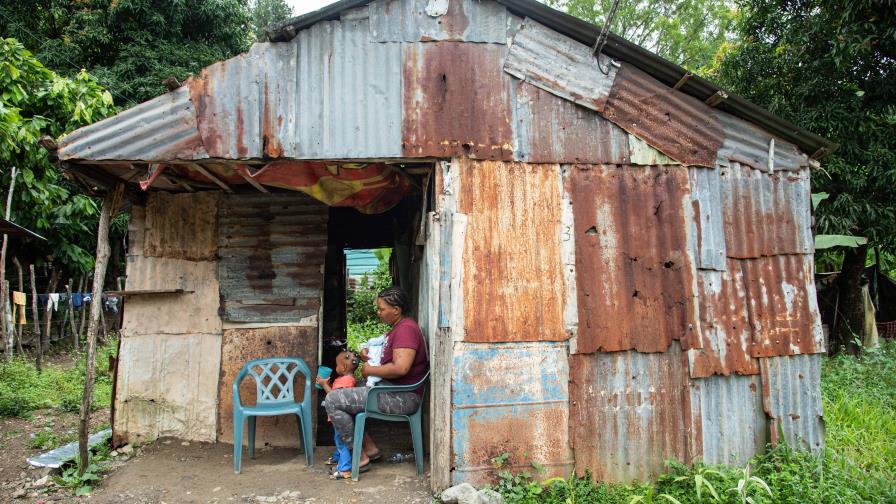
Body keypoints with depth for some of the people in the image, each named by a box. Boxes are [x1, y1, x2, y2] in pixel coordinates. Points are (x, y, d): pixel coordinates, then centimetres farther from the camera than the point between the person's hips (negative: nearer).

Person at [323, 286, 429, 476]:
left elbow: (400, 368, -29)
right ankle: (369, 447, 14)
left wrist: (370, 370, -15)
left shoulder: (406, 328, -17)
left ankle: (360, 458, -4)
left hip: (403, 397, -11)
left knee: (333, 400, -13)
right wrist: (369, 355, 6)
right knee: (342, 393, 19)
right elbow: (388, 358, 27)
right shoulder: (398, 327, 17)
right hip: (390, 389, 11)